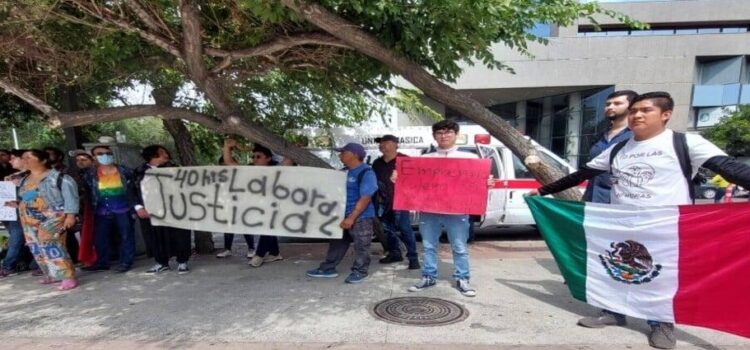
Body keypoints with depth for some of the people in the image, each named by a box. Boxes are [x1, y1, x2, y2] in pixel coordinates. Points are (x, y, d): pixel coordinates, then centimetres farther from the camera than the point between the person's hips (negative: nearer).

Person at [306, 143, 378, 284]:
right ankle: (328, 269, 26)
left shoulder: (366, 173, -16)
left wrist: (351, 218, -23)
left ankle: (359, 271, 17)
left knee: (361, 246, 3)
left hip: (362, 217, -8)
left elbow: (365, 198, -21)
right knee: (337, 243, 15)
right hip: (343, 215, 8)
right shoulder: (345, 172, 9)